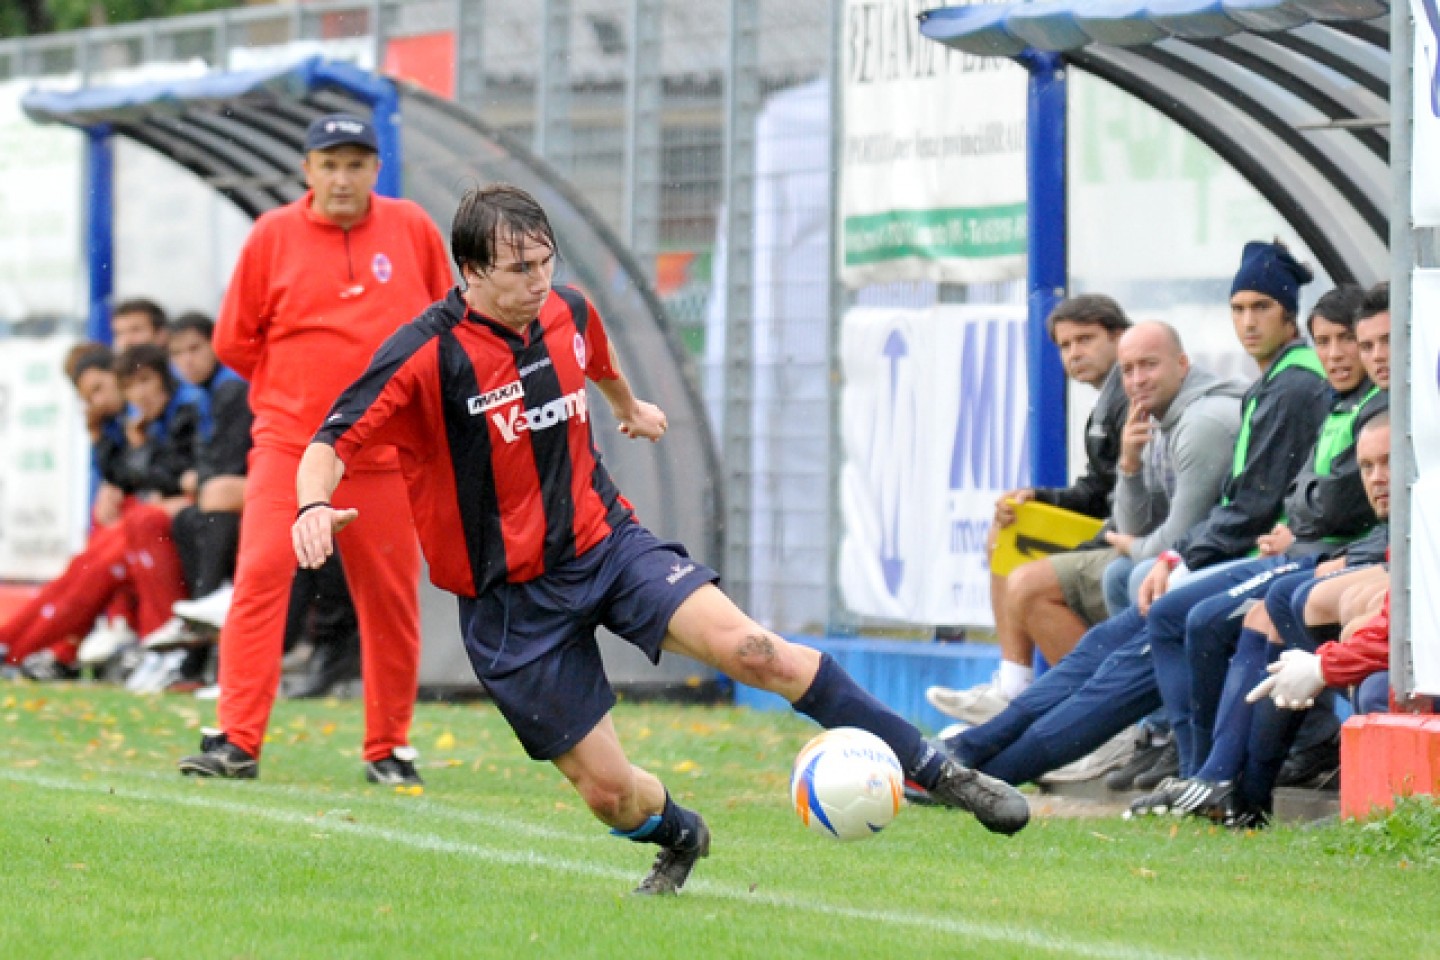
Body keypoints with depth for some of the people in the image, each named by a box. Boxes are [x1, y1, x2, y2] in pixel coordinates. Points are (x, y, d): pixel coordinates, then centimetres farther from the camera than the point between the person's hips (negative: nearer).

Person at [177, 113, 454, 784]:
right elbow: (234, 341, 7)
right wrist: (300, 386, 8)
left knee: (391, 600, 5)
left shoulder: (413, 230, 5)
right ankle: (236, 741, -16)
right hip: (289, 445, -2)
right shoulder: (273, 236, 0)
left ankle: (389, 749, 17)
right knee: (260, 575, -15)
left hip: (384, 453, 2)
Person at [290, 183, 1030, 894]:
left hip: (605, 541, 3)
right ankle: (682, 840, 37)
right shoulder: (425, 356, -18)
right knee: (608, 791, -2)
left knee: (751, 649, -21)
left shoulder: (567, 312, 0)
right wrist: (314, 506, -45)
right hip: (511, 599, -3)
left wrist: (628, 406, 46)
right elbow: (331, 444, -23)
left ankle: (938, 771, -14)